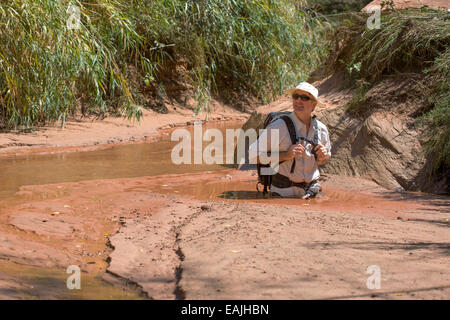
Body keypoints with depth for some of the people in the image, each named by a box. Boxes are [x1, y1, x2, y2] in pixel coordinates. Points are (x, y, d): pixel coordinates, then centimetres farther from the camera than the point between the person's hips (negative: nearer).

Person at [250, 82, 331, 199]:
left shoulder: (321, 129, 4)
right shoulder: (278, 127, -13)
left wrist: (323, 156, -5)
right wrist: (285, 155, -21)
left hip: (311, 190, 5)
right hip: (284, 192, -4)